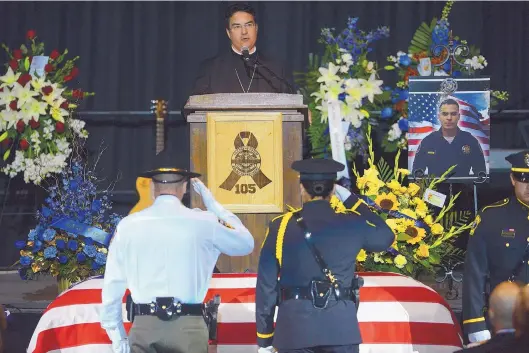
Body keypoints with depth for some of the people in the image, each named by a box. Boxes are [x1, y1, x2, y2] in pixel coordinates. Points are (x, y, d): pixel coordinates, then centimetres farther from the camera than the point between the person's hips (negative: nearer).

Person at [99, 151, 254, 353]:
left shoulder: (128, 226, 1)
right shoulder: (202, 223, -1)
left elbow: (113, 285, 4)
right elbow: (246, 242, 15)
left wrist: (117, 337, 12)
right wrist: (210, 201, 18)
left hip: (144, 327, 1)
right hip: (188, 328, -1)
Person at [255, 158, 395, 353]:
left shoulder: (280, 227, 0)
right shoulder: (352, 224, 0)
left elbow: (266, 286, 2)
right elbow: (386, 237, 23)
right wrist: (351, 199, 28)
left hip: (294, 329, 0)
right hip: (341, 328, 0)